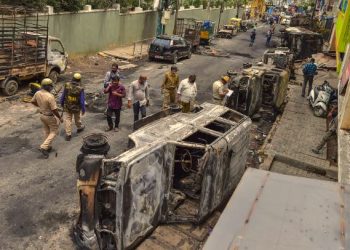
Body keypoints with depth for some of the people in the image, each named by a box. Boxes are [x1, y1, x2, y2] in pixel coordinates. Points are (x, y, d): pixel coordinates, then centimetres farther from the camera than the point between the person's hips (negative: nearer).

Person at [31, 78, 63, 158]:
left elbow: (33, 101, 10)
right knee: (54, 132, 11)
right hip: (50, 117, -7)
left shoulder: (38, 93, -8)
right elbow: (54, 110, -27)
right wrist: (60, 118, -14)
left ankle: (48, 147, 33)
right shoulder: (50, 96, -31)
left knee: (47, 131, 23)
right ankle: (43, 147, 1)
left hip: (42, 115, 7)